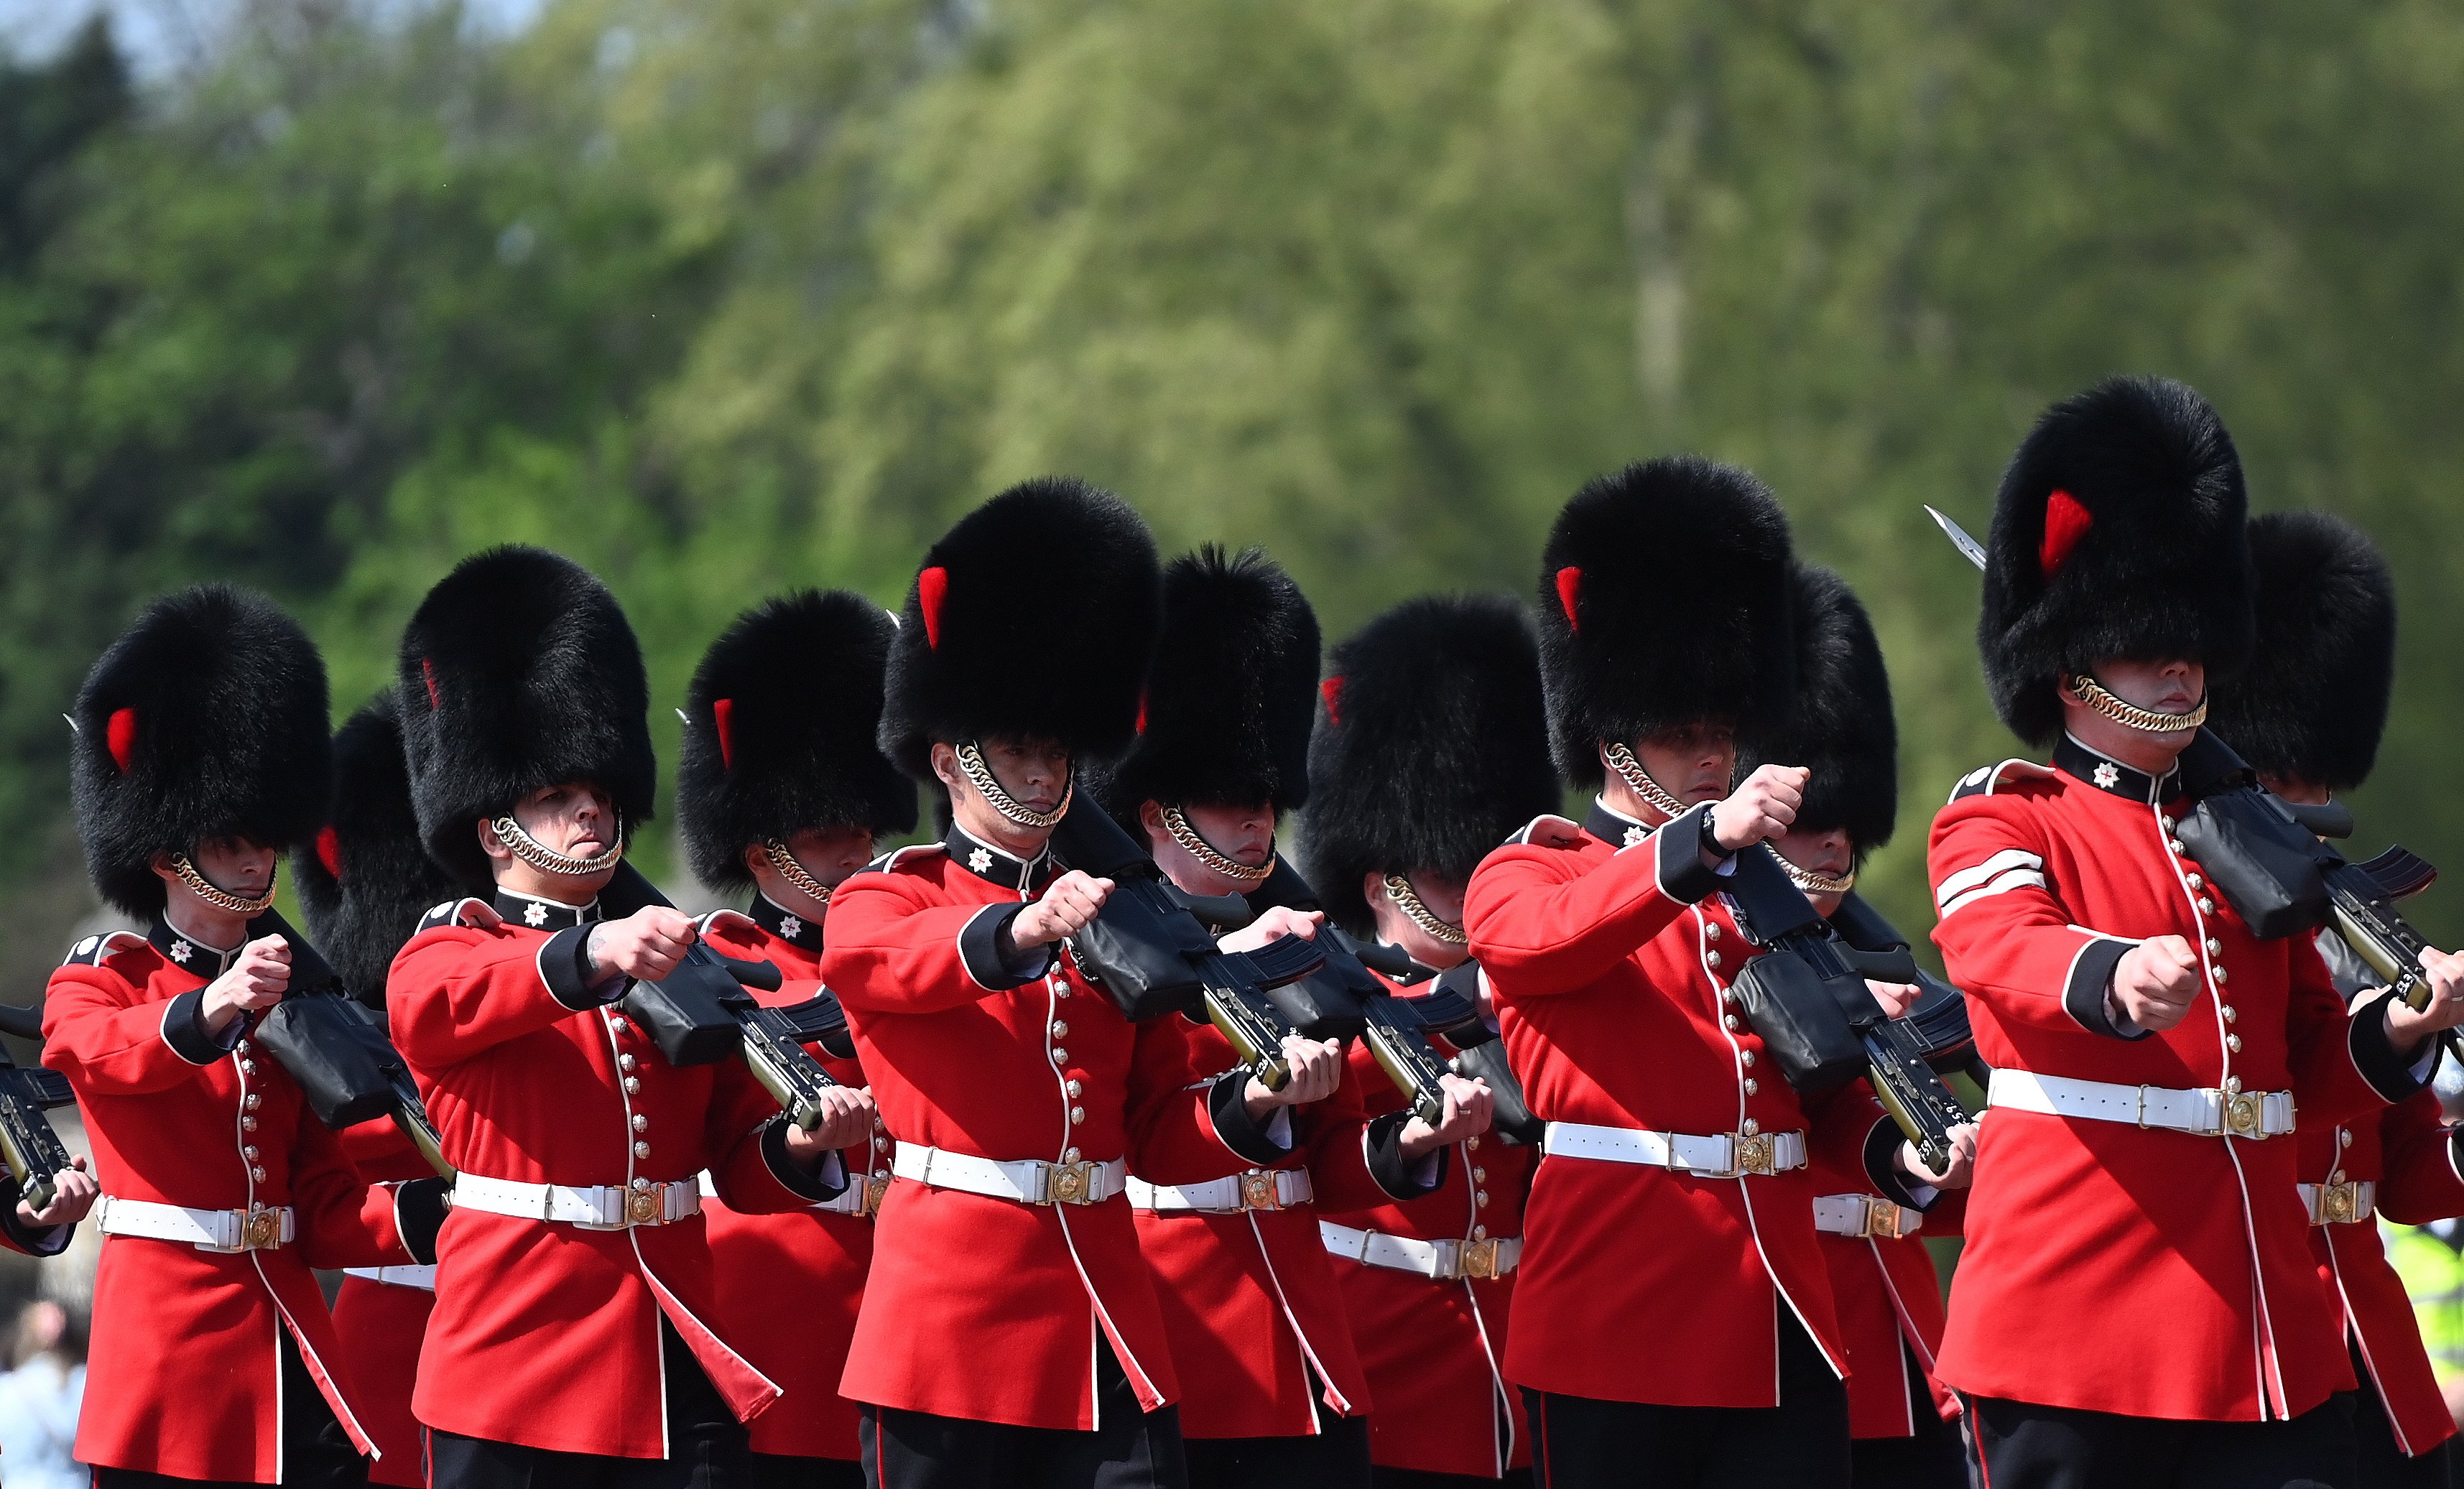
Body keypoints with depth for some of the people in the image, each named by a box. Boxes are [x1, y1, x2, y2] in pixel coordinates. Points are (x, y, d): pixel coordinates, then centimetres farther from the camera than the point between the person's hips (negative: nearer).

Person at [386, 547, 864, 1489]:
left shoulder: (673, 957, 17)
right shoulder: (443, 955, 3)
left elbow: (742, 1167, 17)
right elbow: (456, 998, -23)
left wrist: (802, 1145, -7)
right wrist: (594, 955, -42)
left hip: (678, 1372, 4)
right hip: (515, 1367, -4)